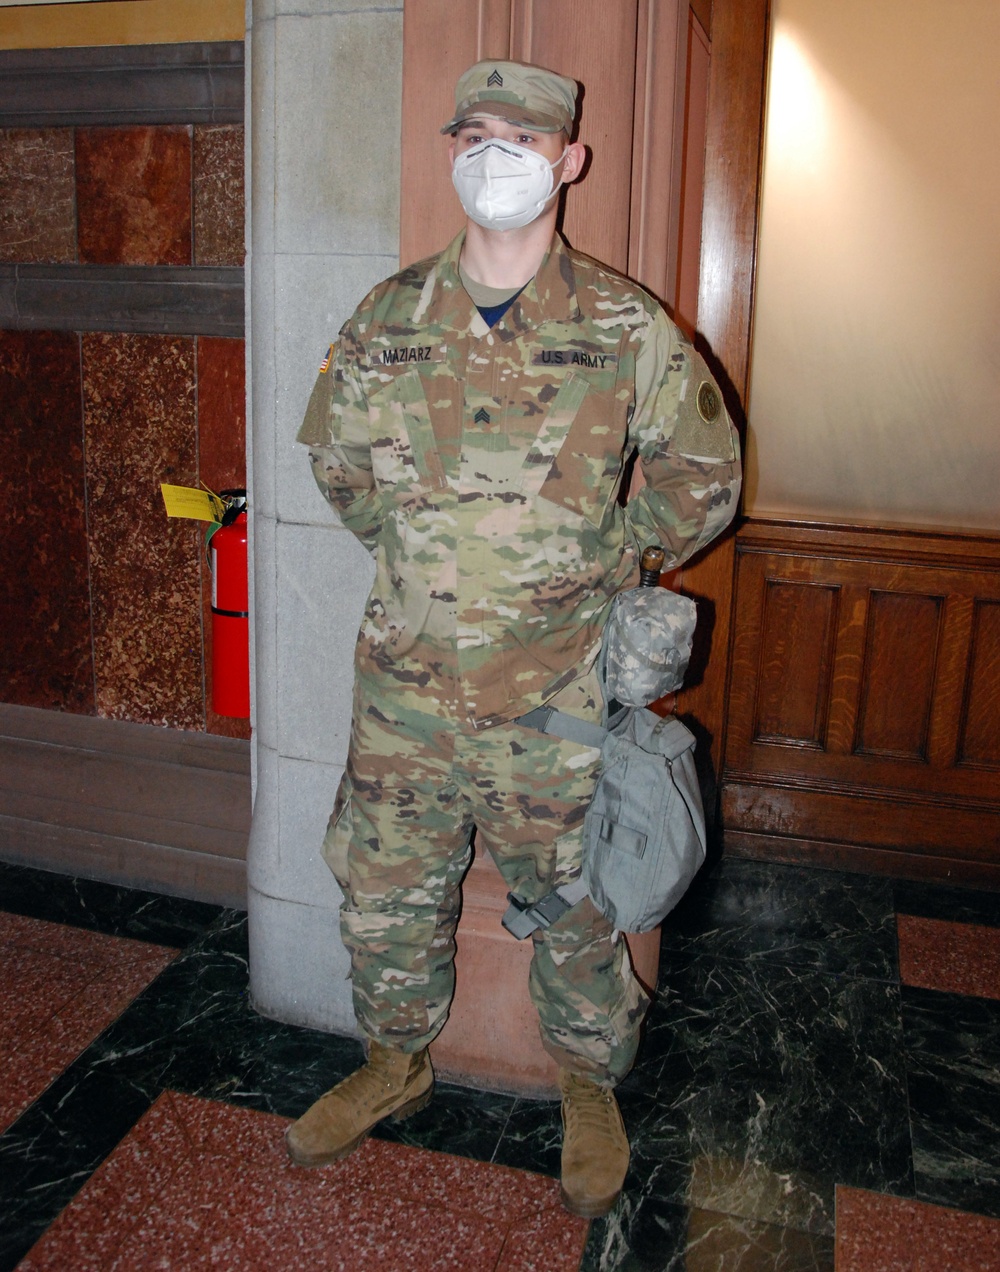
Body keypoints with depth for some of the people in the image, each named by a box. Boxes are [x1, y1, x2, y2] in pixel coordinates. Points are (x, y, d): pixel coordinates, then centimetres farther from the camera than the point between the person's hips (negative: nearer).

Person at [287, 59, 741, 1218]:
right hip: (405, 687, 3)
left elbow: (702, 473, 5)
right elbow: (334, 452, 16)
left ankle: (590, 1089, 41)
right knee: (383, 894, 17)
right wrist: (414, 555, 11)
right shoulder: (387, 319, 0)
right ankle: (395, 1067, 44)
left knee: (575, 907, 14)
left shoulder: (627, 329, -7)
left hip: (559, 698, -2)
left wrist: (600, 563, 5)